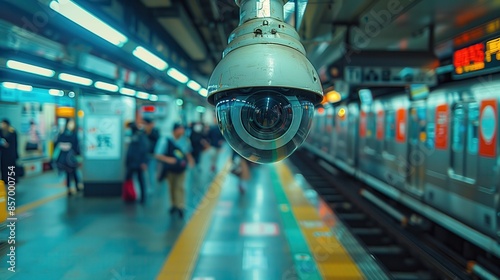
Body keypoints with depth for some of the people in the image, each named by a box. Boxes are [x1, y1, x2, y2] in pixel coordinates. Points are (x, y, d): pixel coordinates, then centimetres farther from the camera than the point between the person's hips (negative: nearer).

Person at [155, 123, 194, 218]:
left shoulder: (185, 141, -7)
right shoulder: (165, 141, -16)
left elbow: (187, 153, 9)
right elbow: (157, 155, -16)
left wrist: (190, 159, -11)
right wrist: (167, 159, -32)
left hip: (181, 169, 1)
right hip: (170, 169, -1)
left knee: (179, 187, -4)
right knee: (171, 187, 12)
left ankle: (180, 207, 0)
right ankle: (173, 205, 29)